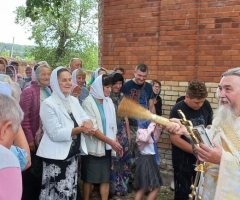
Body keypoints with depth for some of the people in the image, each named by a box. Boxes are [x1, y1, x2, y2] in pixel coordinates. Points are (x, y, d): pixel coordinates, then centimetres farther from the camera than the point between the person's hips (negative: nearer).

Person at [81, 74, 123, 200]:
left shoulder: (108, 101, 6)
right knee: (89, 179, 7)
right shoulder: (89, 102, -11)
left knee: (106, 179, 9)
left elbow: (112, 125, 11)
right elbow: (93, 128, -16)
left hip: (106, 147, 5)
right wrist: (111, 142, -18)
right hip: (93, 147, -5)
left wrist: (115, 142, 0)